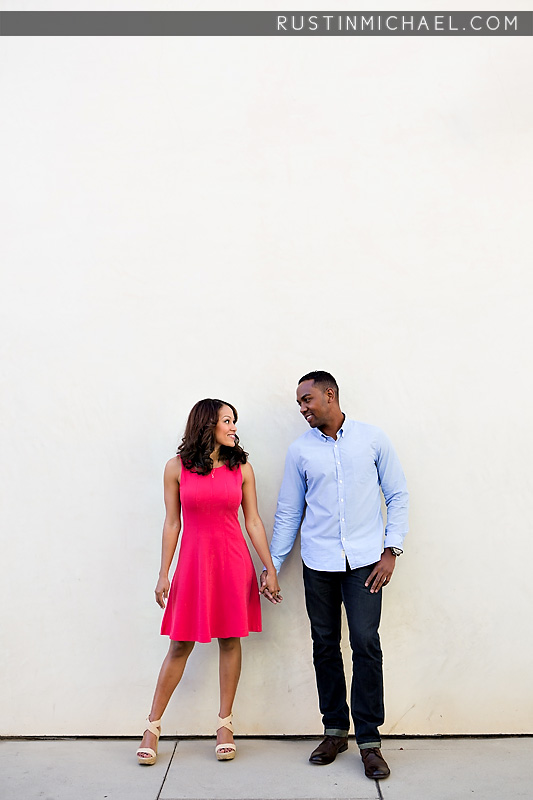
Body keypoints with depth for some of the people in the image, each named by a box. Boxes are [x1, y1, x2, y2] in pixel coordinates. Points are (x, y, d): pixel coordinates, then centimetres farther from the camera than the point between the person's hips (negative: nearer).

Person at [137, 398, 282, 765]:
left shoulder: (241, 467, 3)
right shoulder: (177, 467, -1)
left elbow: (253, 521, 5)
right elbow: (172, 523, 2)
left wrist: (270, 569, 2)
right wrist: (164, 575, 1)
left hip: (233, 561, 1)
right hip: (193, 560, -1)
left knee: (230, 640, 7)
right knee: (180, 645, 4)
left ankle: (225, 724, 23)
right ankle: (153, 727, 20)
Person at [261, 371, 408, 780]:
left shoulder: (372, 438, 2)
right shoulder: (300, 450, 6)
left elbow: (398, 495, 4)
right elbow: (288, 513, 9)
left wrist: (391, 549, -4)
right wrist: (272, 566, 7)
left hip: (364, 561, -2)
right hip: (319, 563, 2)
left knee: (366, 642, -7)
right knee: (325, 645, 8)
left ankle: (369, 740, 7)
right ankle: (335, 730, 24)